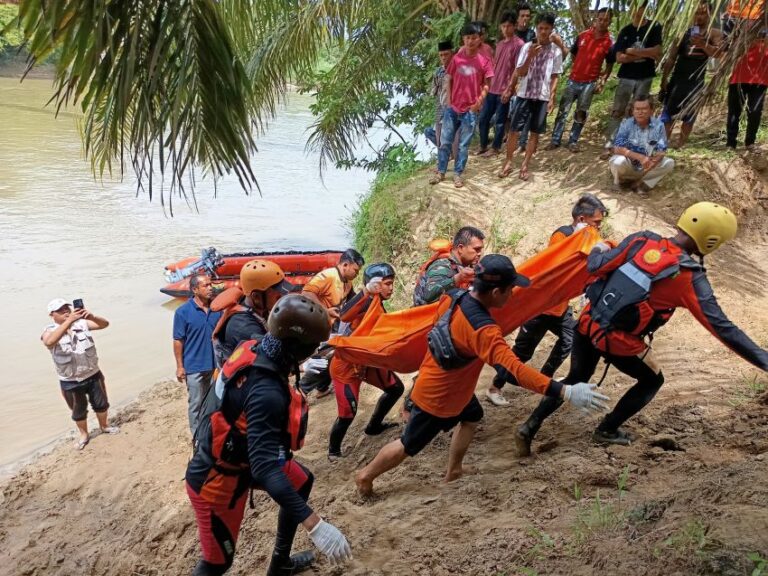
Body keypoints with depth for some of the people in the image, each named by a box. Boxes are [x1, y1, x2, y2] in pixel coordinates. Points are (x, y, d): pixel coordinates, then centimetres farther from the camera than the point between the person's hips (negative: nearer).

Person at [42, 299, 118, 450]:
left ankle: (104, 426, 45)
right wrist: (69, 321, -44)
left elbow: (104, 324, -14)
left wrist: (91, 316, -36)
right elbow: (49, 342, -37)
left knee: (101, 404, 19)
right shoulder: (50, 331, -13)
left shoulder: (82, 323, -6)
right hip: (70, 382, -2)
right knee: (79, 411, 16)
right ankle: (83, 434, 40)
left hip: (93, 375, 2)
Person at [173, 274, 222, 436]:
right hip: (194, 367, -4)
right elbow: (178, 341, -9)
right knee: (196, 404, 6)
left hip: (215, 364, 4)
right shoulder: (183, 311, -11)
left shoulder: (217, 308, -1)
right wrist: (180, 366, -11)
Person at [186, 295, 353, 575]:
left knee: (301, 481, 21)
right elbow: (265, 469, -40)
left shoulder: (252, 349, -14)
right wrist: (315, 524, -41)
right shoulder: (266, 392, -38)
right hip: (217, 478, -9)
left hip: (236, 454, 9)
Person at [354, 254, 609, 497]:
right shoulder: (482, 330, -38)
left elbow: (440, 310, 10)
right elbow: (513, 368, -47)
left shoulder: (455, 298, -14)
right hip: (436, 398, -8)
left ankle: (454, 471, 39)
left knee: (472, 417, 27)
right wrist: (566, 392, -50)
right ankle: (366, 476, 33)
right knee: (409, 445, 14)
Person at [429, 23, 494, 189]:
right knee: (445, 142, 8)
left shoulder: (485, 61, -4)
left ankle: (458, 174, 17)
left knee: (463, 145, 6)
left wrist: (479, 102, -11)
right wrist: (449, 100, 2)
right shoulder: (457, 58, 1)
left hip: (470, 110, -2)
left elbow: (486, 85, -1)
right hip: (452, 108, 2)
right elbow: (450, 80, 9)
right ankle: (440, 172, 19)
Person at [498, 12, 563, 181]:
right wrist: (530, 57, -17)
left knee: (535, 133, 4)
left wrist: (552, 98, -3)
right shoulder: (527, 47, 1)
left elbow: (554, 77, 5)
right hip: (524, 95, 0)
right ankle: (508, 163, 11)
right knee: (514, 130, -1)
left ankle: (525, 165, 12)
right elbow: (519, 73, -3)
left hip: (543, 97, 1)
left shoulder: (556, 51, 2)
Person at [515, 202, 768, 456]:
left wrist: (598, 249, 18)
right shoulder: (690, 278, -15)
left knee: (575, 379, 25)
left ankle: (529, 427, 21)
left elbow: (596, 266, -5)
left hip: (587, 323, 5)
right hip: (617, 341, -5)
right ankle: (607, 430, 33)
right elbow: (721, 327, -15)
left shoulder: (642, 240, -6)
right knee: (652, 381, 24)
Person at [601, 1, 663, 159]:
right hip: (626, 77, 1)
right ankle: (609, 145, -2)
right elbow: (619, 57, -6)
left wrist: (632, 51, -12)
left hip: (645, 77, -1)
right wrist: (645, 55, -12)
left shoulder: (654, 27, -2)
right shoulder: (625, 31, 3)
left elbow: (657, 51, -13)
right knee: (617, 111, -3)